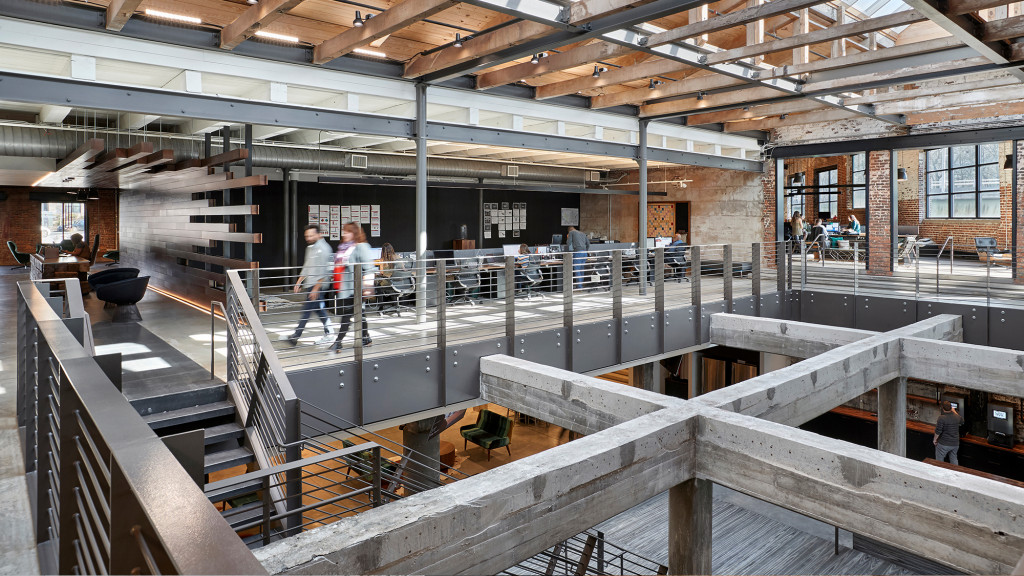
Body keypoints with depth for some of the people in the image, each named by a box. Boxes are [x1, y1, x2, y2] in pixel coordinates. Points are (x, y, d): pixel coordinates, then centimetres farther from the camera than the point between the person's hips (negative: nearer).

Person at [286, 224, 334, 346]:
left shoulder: (323, 248, -14)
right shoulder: (310, 248, 15)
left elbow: (323, 272, -18)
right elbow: (306, 267, 23)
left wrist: (316, 289, -20)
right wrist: (298, 282, 18)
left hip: (318, 285, -9)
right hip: (309, 285, 9)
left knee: (307, 310, -6)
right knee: (319, 308, 13)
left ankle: (295, 336, -3)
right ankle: (328, 331, 22)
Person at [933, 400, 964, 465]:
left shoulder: (942, 418, -23)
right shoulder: (957, 417, -4)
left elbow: (938, 431, -21)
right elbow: (962, 421, 22)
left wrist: (935, 439, -4)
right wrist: (954, 411, 29)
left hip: (944, 444, -6)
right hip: (955, 444, 6)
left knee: (939, 461, 10)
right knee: (954, 459, 23)